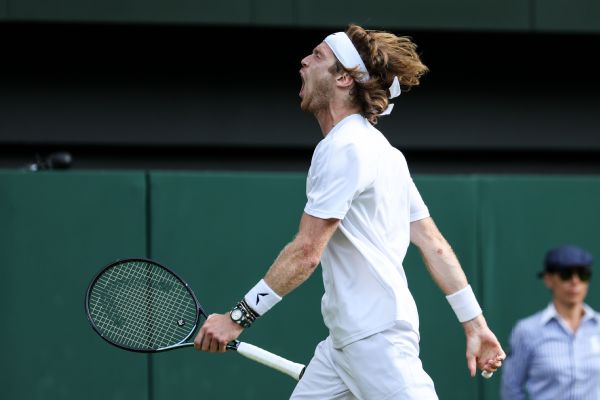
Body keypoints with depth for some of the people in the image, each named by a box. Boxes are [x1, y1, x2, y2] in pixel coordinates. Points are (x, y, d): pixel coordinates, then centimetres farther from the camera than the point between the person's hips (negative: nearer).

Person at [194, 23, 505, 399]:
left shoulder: (344, 147, -14)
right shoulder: (385, 152, 16)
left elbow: (306, 253, -18)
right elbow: (434, 245, 14)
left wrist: (238, 317, -14)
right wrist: (475, 324, 13)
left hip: (377, 339, -10)